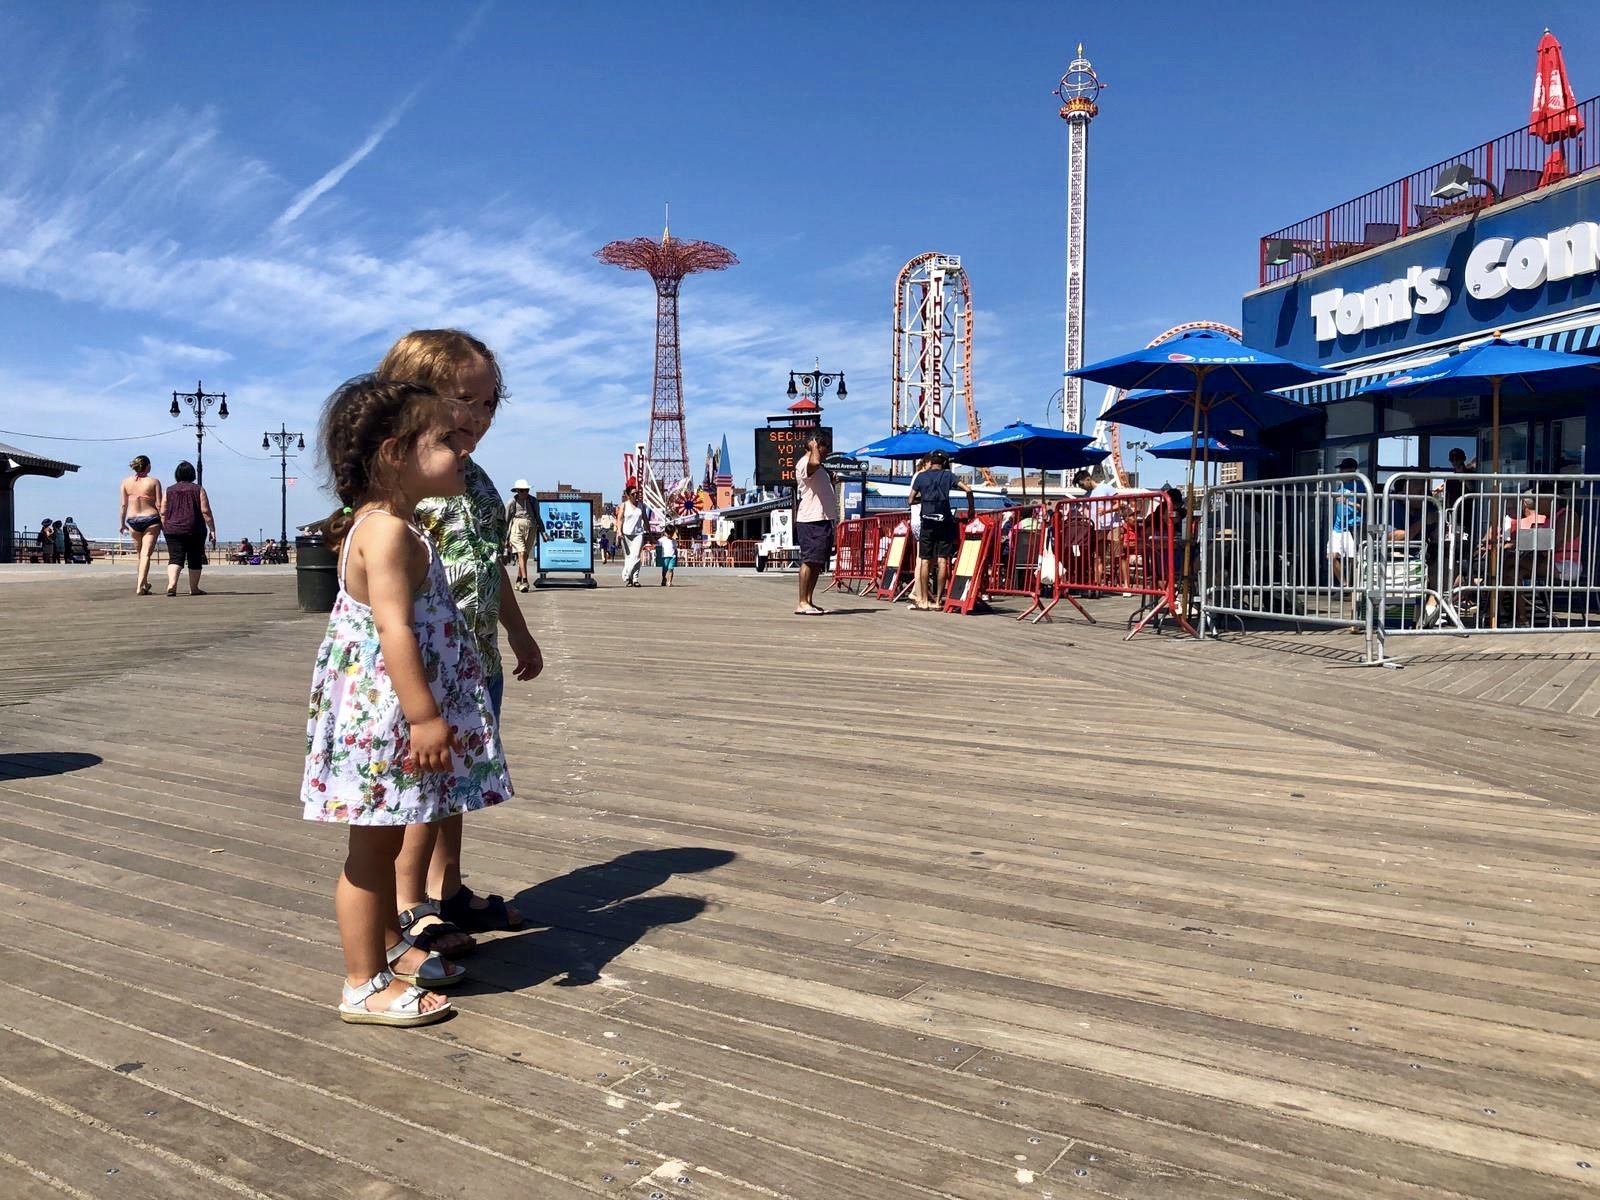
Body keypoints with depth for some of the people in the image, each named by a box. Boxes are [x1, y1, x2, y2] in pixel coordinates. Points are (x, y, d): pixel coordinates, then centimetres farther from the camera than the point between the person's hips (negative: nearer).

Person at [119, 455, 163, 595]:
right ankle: (140, 587, -15)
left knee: (139, 554, 19)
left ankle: (143, 583, 28)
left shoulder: (126, 482, 3)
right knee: (146, 554, -5)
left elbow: (123, 505, 3)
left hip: (133, 521, 3)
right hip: (151, 519, -3)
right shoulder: (154, 482, -5)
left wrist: (121, 523, 12)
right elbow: (159, 505, -6)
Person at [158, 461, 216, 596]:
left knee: (175, 558, -4)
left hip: (173, 530, 2)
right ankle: (194, 588, 14)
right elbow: (206, 511, -5)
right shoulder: (198, 490, 1)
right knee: (195, 560, 8)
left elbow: (163, 513, 7)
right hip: (195, 531, -1)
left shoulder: (169, 491, 8)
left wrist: (165, 530, 15)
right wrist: (212, 530, -3)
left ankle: (171, 584, -26)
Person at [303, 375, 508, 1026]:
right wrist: (425, 716, -28)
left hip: (389, 717, 10)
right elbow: (393, 630, -26)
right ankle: (365, 986, 12)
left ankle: (391, 947, 37)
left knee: (385, 841, 21)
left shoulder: (386, 526, 14)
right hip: (383, 712, -10)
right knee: (370, 848, 1)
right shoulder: (388, 531, -19)